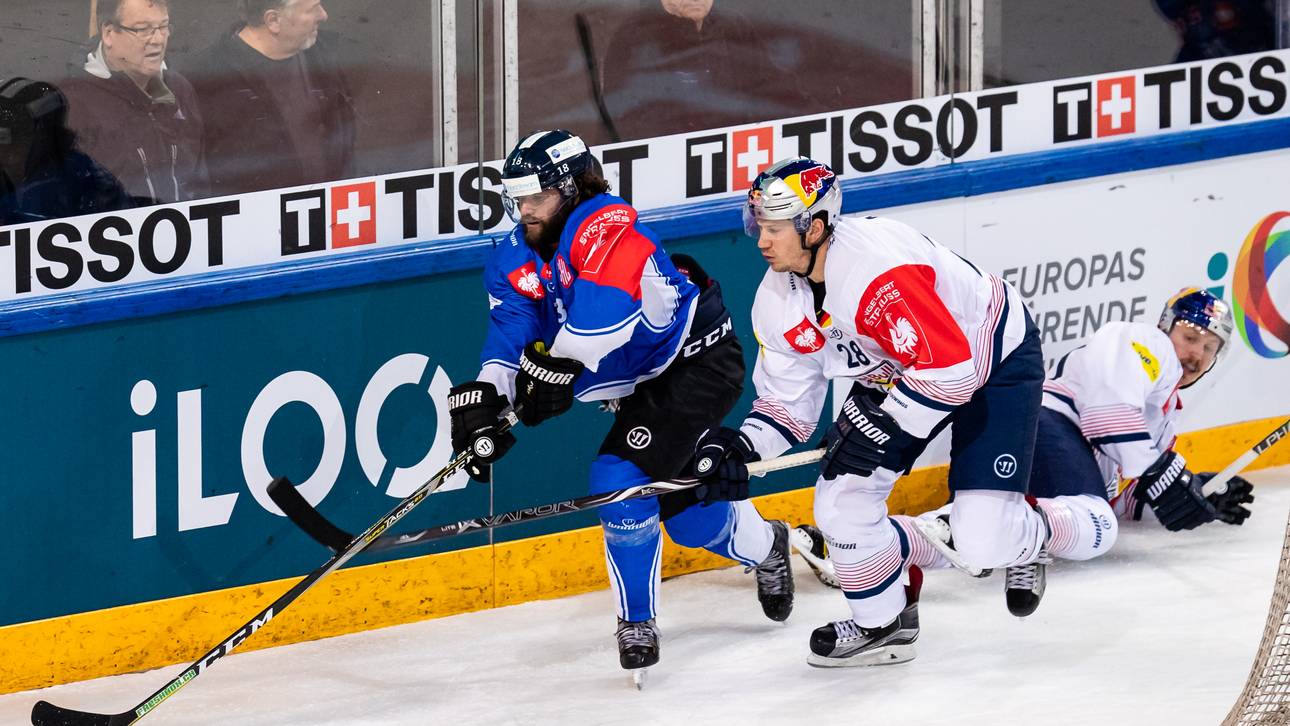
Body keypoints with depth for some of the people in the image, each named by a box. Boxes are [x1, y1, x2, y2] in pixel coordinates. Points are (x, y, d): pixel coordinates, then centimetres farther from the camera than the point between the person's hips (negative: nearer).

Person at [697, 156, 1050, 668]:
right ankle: (883, 623, 18)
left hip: (996, 358, -8)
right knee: (842, 501, -5)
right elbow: (786, 400, 1)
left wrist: (880, 427, -33)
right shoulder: (777, 302, -9)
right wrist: (741, 449, -17)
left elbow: (949, 367, -37)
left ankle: (1026, 540, 22)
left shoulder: (879, 266, -37)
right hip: (895, 374, 8)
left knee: (985, 539, -16)